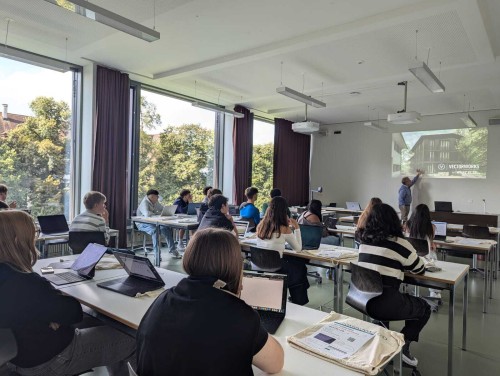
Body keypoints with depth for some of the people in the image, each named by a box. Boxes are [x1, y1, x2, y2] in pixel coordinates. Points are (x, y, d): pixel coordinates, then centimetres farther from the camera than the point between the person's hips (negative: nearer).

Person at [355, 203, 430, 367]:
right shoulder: (399, 244, -10)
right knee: (424, 308, 21)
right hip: (385, 304, -6)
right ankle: (403, 345, 13)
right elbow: (419, 270, 7)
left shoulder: (364, 240, 5)